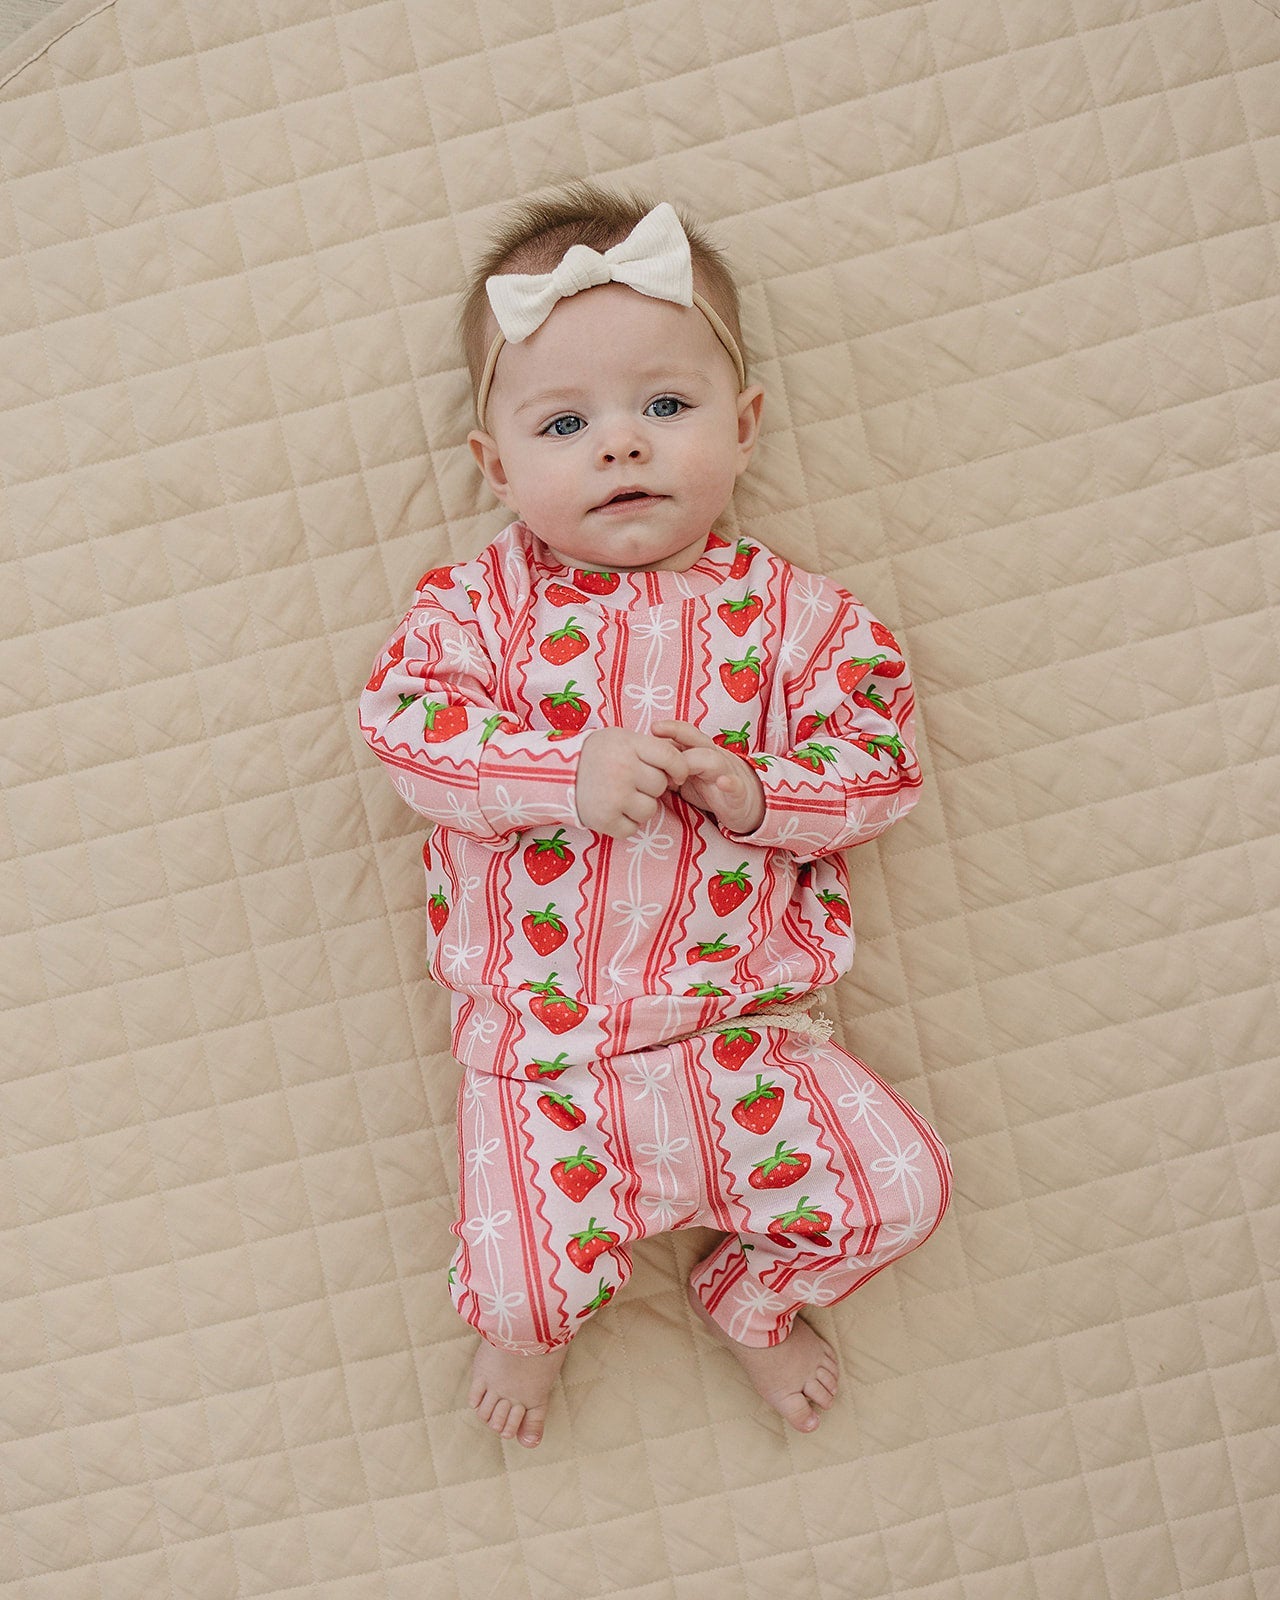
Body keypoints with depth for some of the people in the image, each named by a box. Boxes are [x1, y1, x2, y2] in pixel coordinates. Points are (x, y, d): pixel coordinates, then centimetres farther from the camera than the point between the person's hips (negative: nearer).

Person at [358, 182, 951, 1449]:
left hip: (739, 1028, 2)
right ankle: (532, 1320, 33)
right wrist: (568, 773, -25)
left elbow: (880, 757, -2)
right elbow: (407, 723, -11)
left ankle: (753, 1298, 30)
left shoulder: (786, 611, 0)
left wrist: (754, 790, -21)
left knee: (896, 1191, -3)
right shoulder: (481, 603, -1)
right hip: (538, 1044, -1)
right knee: (522, 1283, -8)